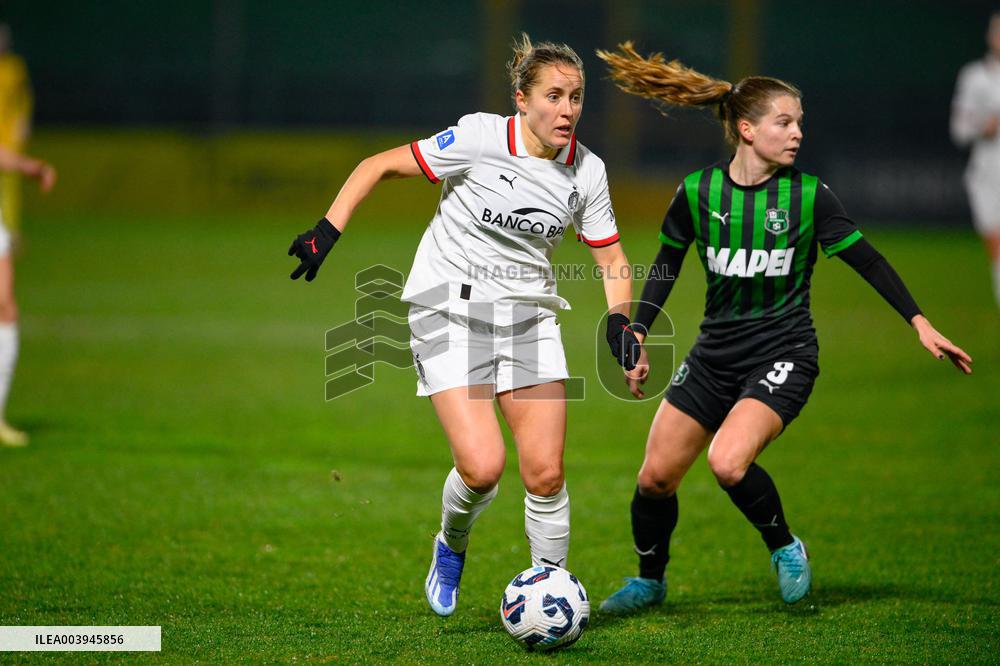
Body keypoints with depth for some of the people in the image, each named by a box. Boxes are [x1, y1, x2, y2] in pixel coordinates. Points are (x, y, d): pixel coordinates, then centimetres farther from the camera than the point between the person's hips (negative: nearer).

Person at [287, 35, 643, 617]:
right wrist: (327, 232, -15)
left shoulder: (586, 171, -3)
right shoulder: (479, 139, -16)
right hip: (451, 308, -4)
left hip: (528, 316, 4)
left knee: (546, 473, -7)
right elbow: (379, 166, -8)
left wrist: (620, 322, -9)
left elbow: (611, 256, 8)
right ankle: (452, 547, 17)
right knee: (483, 466, -17)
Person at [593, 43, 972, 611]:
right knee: (656, 477, 3)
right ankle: (650, 581, 30)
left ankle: (785, 547, 1)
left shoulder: (809, 195, -9)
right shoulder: (698, 191, -4)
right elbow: (667, 265, 10)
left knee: (728, 462, -27)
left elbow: (867, 260, -3)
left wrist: (921, 324, -9)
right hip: (716, 353, 3)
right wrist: (639, 337, 5)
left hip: (783, 356, -3)